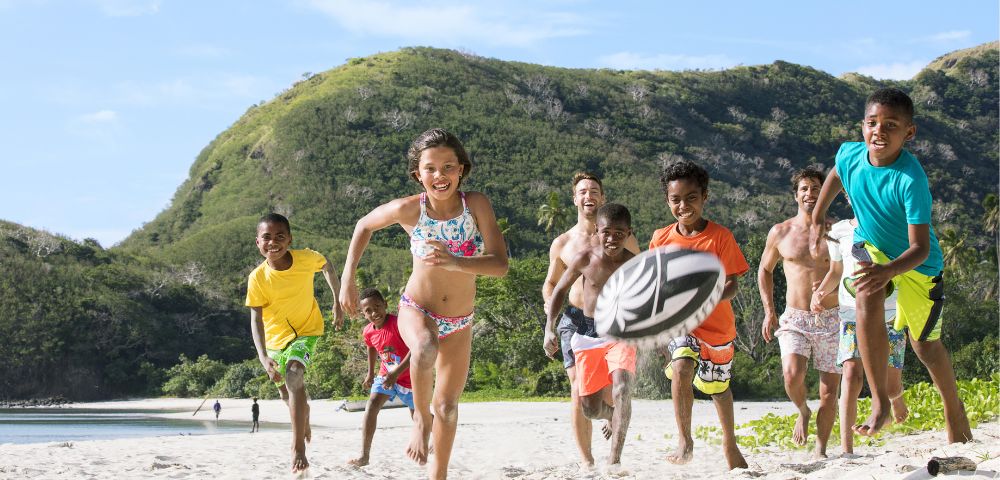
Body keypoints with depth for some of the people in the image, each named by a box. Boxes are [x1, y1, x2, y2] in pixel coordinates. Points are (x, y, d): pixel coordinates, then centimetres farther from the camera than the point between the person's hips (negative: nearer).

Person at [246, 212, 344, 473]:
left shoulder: (306, 258, -24)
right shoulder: (258, 278, -24)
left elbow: (327, 267, 0)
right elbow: (256, 319, -24)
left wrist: (338, 302, 3)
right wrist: (263, 357, -36)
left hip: (307, 330, -2)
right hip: (276, 337, 2)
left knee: (293, 374, -30)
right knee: (288, 395, 17)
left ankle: (298, 447, -27)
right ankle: (304, 422, 54)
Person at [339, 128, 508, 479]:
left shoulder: (476, 204, -19)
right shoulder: (409, 209, -18)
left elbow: (500, 265, -26)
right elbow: (364, 226, 2)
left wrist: (456, 262, -43)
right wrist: (347, 279, -2)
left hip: (459, 322, 2)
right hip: (416, 309, -2)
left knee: (448, 404, 15)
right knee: (425, 348, -38)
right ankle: (421, 417, -11)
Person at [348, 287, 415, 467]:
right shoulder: (368, 331, -7)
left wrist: (396, 373, -36)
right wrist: (370, 373, 21)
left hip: (408, 376, -5)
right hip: (386, 374, 5)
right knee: (371, 406, -17)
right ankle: (364, 456, -20)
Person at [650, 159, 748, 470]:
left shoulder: (720, 236, -10)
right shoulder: (661, 239, -4)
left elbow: (732, 284, -13)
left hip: (717, 326, 0)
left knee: (718, 386, 18)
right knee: (681, 368, -29)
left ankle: (729, 442, 44)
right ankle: (684, 441, -20)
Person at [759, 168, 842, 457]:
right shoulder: (781, 233, 5)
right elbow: (765, 270, 18)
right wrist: (769, 310, 9)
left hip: (831, 319, 1)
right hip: (794, 319, 0)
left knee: (830, 390, 0)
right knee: (792, 375, -23)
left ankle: (821, 450, 14)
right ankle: (803, 412, 9)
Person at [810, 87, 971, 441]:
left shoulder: (910, 180, -35)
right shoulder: (849, 155, -20)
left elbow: (920, 249, -39)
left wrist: (889, 270, -57)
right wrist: (817, 219, 13)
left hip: (916, 265, -3)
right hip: (871, 247, 3)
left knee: (925, 345, 9)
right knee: (868, 298, -30)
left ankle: (953, 409, 40)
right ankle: (880, 403, -24)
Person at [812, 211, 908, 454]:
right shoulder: (839, 231, 6)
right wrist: (820, 293, -1)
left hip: (890, 315, -1)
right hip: (853, 315, 1)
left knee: (891, 388, 2)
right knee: (852, 373, -19)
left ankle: (896, 397, 43)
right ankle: (846, 448, -20)